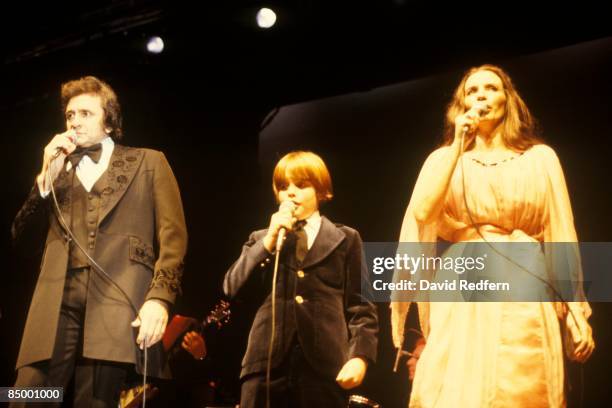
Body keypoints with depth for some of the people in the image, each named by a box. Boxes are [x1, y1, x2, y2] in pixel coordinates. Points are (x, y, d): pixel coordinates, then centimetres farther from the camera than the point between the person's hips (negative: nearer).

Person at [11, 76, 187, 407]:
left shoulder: (148, 162, 18)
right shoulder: (57, 170, 28)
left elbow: (172, 235, 6)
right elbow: (18, 234, 17)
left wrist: (160, 296, -9)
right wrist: (47, 176, 7)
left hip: (117, 298, -3)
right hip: (57, 300, 3)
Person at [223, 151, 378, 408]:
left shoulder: (345, 240, 13)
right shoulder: (261, 240, 19)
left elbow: (360, 305, 6)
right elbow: (233, 288, 3)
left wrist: (360, 355, -8)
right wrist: (270, 240, -3)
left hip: (325, 367, -1)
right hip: (267, 363, 2)